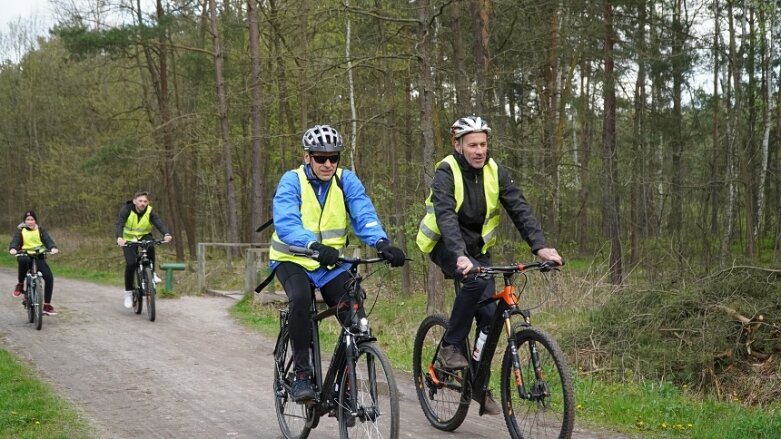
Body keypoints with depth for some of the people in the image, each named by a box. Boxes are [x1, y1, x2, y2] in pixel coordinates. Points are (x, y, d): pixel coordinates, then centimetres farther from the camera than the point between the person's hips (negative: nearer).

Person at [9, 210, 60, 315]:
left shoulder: (41, 230, 9)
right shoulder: (20, 231, 6)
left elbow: (48, 240, -6)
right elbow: (15, 241, -11)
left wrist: (53, 248, -29)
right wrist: (13, 249, -35)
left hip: (38, 257, 2)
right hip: (24, 256, -2)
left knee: (49, 277, -19)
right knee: (23, 261, -41)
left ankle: (47, 305, -9)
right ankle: (20, 284, -14)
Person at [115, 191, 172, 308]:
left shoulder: (150, 212, -17)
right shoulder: (127, 210, -20)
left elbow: (159, 223, -32)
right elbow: (119, 224, -33)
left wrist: (166, 234, -54)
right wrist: (119, 237, -54)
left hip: (144, 237, 1)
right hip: (128, 239, -1)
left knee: (150, 245, -35)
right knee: (131, 263, -20)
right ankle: (128, 292, -5)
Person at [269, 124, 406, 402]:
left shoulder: (347, 181, -6)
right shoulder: (292, 181, -15)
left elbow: (364, 215, -19)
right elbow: (286, 223, -31)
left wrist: (381, 243, -41)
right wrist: (314, 246, -50)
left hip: (332, 263, 3)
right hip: (293, 260, -3)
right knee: (300, 299, -34)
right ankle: (302, 375, -23)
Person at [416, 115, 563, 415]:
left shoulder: (495, 172, -6)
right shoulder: (446, 173, -21)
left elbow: (519, 208, -14)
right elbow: (446, 216, -35)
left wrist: (540, 246, -29)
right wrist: (460, 256, -51)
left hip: (477, 247, 5)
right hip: (446, 245, -5)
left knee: (490, 316, -5)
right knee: (477, 280, -35)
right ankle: (450, 346, -19)